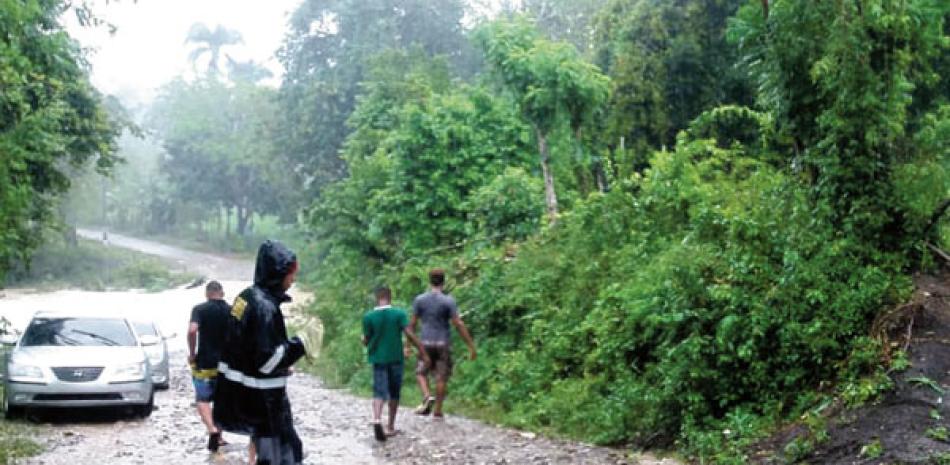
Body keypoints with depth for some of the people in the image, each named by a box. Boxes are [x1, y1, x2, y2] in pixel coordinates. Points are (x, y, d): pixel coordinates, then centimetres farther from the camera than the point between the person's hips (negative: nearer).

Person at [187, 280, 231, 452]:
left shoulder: (200, 309, -8)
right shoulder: (232, 311, 1)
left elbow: (192, 330, -23)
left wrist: (192, 353, -11)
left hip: (204, 363, -3)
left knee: (202, 399, 2)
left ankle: (212, 430, -20)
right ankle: (219, 437, 21)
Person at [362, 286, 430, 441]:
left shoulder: (368, 317, -5)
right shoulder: (399, 314, -7)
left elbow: (366, 341, 0)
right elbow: (409, 335, -13)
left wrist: (363, 340, 24)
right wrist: (423, 352, -8)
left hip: (378, 359, 0)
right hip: (396, 359, 0)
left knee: (379, 392, -3)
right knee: (394, 393, 14)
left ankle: (377, 419, -29)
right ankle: (391, 427, 20)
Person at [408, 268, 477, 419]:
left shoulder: (419, 300, -1)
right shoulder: (448, 301, -8)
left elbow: (412, 323, 2)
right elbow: (458, 324, -11)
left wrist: (408, 345, 11)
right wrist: (471, 345, -8)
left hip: (426, 343, 1)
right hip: (444, 344, -1)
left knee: (421, 372, 17)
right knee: (441, 377, 7)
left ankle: (427, 396, -9)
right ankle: (438, 411, 9)